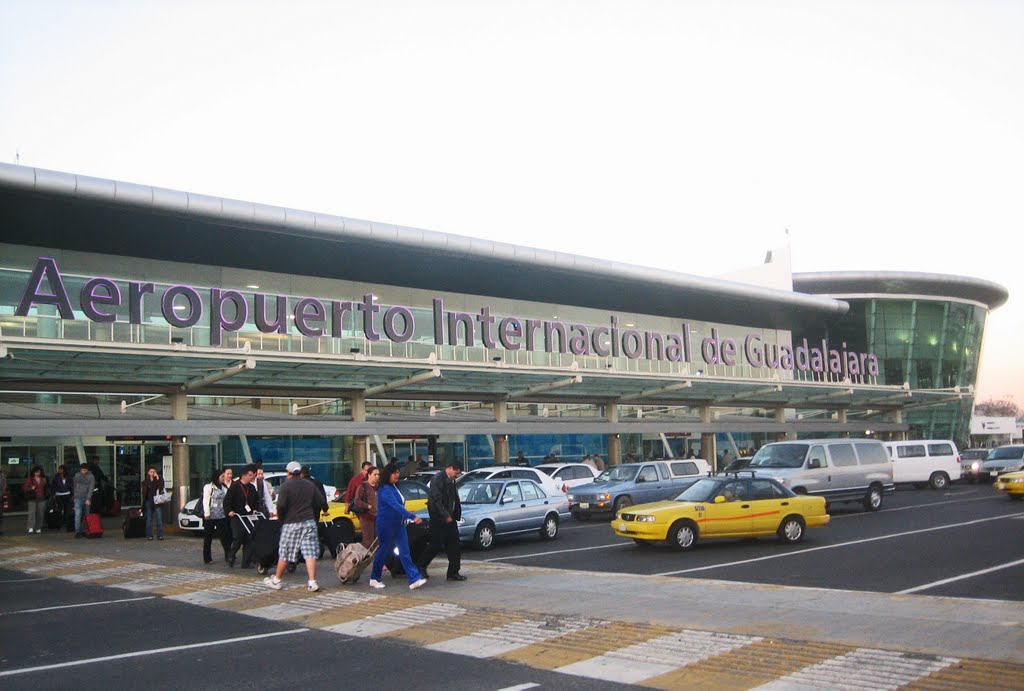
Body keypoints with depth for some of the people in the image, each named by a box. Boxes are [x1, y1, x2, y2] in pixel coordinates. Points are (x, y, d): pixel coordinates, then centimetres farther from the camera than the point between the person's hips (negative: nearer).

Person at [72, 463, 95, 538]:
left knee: (86, 515, 3)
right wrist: (74, 496, 21)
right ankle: (77, 531, -16)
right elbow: (75, 486, 19)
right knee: (78, 514, -12)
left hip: (87, 499, 0)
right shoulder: (77, 476, 7)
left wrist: (88, 499, -19)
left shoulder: (91, 477, -2)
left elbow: (91, 488, -10)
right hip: (78, 498, 0)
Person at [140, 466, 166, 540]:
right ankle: (149, 535, 9)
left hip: (157, 502, -1)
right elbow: (144, 493, 7)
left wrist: (158, 479, -10)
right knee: (149, 520, 4)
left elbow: (161, 488, -11)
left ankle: (160, 535, -5)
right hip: (148, 502, 1)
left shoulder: (159, 479, 7)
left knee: (159, 519, -6)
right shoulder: (145, 482, 9)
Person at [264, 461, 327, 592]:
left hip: (291, 523, -3)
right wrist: (314, 516, 22)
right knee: (310, 553, -1)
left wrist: (281, 519, 1)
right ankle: (312, 582, -9)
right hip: (309, 522, 3)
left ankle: (276, 580, 19)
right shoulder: (310, 486, 9)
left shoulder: (286, 486, -6)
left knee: (284, 554, 7)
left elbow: (281, 505, -15)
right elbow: (322, 502, 9)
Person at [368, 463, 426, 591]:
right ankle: (374, 579, 23)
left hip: (399, 525, 8)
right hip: (386, 526, -8)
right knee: (383, 552, 6)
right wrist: (412, 517, -41)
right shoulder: (385, 490, -20)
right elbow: (396, 506, -32)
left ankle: (414, 580, -7)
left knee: (405, 552, 0)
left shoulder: (394, 488, 9)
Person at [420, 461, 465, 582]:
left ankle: (453, 573, 11)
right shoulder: (438, 479, -14)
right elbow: (436, 500, -20)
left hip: (449, 518, 9)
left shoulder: (451, 481, 12)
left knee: (455, 546, 6)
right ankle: (422, 566, 16)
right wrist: (446, 516, -20)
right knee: (436, 545, -3)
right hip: (439, 519, -8)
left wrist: (457, 516, 9)